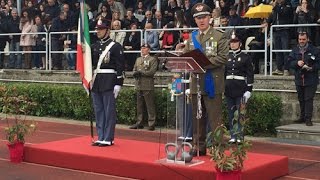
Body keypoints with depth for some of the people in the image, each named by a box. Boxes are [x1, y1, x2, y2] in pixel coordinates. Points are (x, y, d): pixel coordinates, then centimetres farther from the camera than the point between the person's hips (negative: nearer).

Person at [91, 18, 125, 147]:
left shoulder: (116, 46, -5)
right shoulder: (94, 46, 14)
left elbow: (120, 66, -9)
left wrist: (118, 84, -14)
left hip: (109, 82, -7)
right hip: (96, 83, 7)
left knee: (109, 111, -2)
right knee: (98, 111, 10)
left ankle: (108, 139, 3)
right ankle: (101, 137, 17)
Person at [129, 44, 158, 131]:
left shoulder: (152, 59, 0)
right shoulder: (138, 59, 21)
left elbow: (152, 71, -11)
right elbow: (134, 70, 18)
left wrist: (141, 72, -15)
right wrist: (135, 73, -6)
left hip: (148, 86, -6)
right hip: (139, 85, 7)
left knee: (150, 106, -5)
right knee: (139, 105, 11)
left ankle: (151, 124, -2)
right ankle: (139, 123, 17)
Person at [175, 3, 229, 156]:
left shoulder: (219, 36, 0)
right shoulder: (192, 37, 16)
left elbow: (222, 57, -11)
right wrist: (180, 52, -7)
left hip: (212, 84, -5)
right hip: (196, 84, 6)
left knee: (215, 119, -3)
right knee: (197, 118, 12)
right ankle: (199, 147, 21)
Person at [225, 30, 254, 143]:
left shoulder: (246, 57, 1)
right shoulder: (227, 57, 13)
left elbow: (250, 74, -2)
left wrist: (248, 90, -9)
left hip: (240, 89, -4)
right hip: (228, 88, 4)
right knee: (230, 113, 6)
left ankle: (240, 136, 1)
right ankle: (233, 136, 12)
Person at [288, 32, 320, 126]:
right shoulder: (295, 50, 10)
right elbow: (289, 61, 6)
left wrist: (311, 68, -21)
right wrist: (297, 63, -13)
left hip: (311, 80, -4)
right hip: (299, 79, 4)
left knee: (308, 99, -7)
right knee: (301, 100, 12)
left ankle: (308, 119, -4)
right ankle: (302, 117, 23)